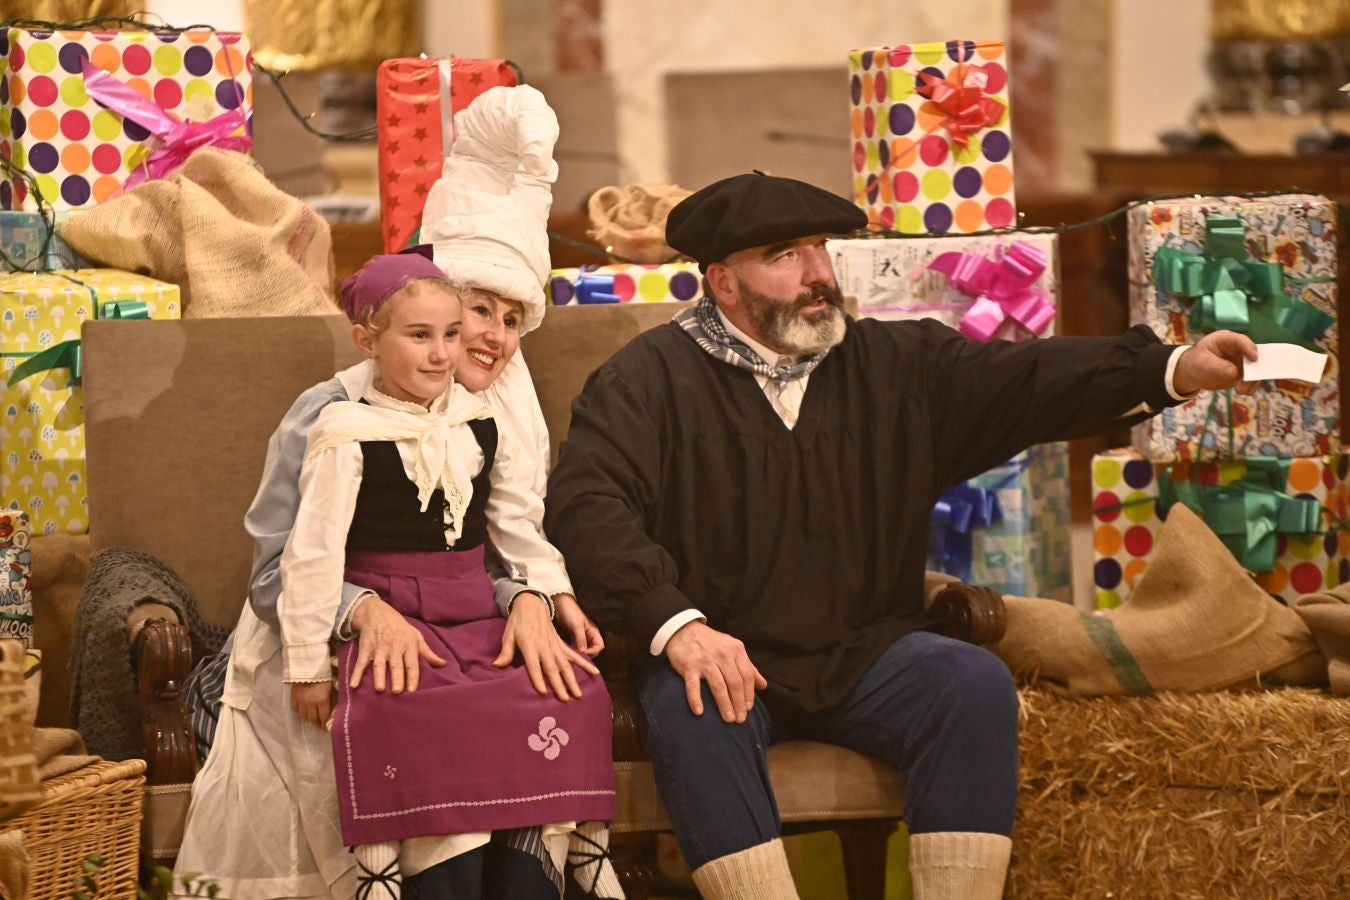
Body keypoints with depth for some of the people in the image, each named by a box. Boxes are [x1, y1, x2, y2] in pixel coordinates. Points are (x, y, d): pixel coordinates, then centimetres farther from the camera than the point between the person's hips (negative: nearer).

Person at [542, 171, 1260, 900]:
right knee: (691, 709, -35)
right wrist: (677, 624, -28)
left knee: (977, 684, -23)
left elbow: (1032, 379, 0)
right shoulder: (651, 378, -1)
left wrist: (1173, 370, -16)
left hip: (865, 656, 3)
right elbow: (585, 503, -13)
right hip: (723, 658, -3)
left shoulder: (899, 365, 10)